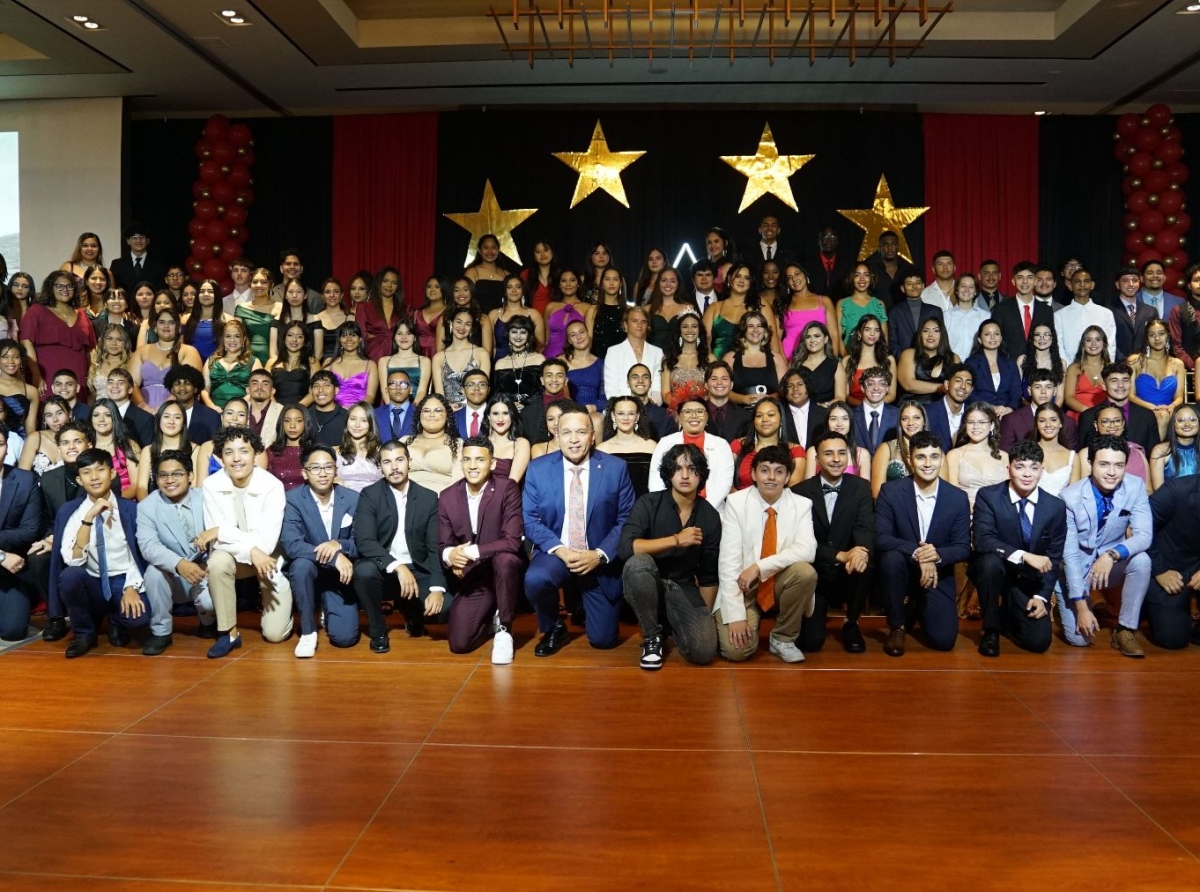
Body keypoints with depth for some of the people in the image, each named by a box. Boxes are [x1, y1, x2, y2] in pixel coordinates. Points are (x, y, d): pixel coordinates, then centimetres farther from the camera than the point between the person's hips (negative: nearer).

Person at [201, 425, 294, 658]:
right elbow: (216, 540, -19)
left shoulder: (272, 486, -23)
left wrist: (220, 531, -28)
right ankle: (229, 632, -16)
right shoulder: (211, 485, -15)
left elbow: (266, 542, -29)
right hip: (235, 555, 2)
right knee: (217, 562, -35)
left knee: (274, 634, -8)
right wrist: (251, 550, -33)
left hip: (270, 558, -2)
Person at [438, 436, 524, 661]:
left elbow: (512, 542, -23)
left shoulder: (507, 489, -15)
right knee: (459, 643, -12)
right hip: (471, 579, 3)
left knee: (505, 559, -38)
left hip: (501, 570, -3)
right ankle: (491, 619, 23)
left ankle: (503, 628, -14)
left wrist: (472, 551, -30)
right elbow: (443, 545, 1)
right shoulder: (447, 497, -2)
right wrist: (449, 555, -23)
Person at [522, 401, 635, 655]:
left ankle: (583, 603, 36)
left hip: (600, 560, 0)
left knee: (603, 639, -1)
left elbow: (627, 519, -4)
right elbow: (530, 520, -4)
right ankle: (554, 629, 0)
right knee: (535, 579, -34)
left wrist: (600, 555, -17)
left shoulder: (616, 468, -6)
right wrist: (560, 550, -19)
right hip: (556, 553, 0)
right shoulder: (538, 469, -4)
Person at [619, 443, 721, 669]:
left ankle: (670, 624, 14)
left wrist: (706, 616, 5)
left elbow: (709, 574, 7)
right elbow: (626, 548, -26)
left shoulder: (710, 516, -1)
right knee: (638, 563, -37)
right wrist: (676, 540, -27)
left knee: (704, 651, -23)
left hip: (683, 588, 2)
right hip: (648, 584, -2)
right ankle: (653, 636, -12)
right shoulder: (648, 503, -11)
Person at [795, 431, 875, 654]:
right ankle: (819, 613, 22)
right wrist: (840, 555, -30)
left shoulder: (861, 488, 0)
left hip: (848, 572, 2)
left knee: (865, 565, -34)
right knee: (809, 641, -17)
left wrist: (860, 552, -37)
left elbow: (865, 528, -13)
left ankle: (851, 624, -5)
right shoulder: (800, 491, -7)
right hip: (813, 574, -2)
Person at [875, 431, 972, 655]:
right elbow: (881, 538, -17)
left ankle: (919, 608, 24)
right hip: (902, 570, -1)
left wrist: (937, 555, -27)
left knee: (944, 640, -14)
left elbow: (963, 548, -5)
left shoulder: (958, 498, -6)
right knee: (891, 557, -36)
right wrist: (916, 552, -33)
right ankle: (896, 626, -12)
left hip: (938, 576, 1)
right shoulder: (890, 491, -10)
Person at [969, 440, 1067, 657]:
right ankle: (991, 629, -15)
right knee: (991, 560, -37)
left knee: (1039, 641, -15)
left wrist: (1042, 596, -10)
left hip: (1029, 581, 2)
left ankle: (1007, 615, 22)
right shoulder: (988, 496, -12)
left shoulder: (1056, 507, -4)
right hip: (994, 570, -2)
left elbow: (1054, 558, 0)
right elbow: (983, 541, -24)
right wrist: (1024, 556, -35)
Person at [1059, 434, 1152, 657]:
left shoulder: (1135, 487, -14)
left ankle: (1125, 630, -13)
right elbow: (1069, 554, -19)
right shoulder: (1070, 497, -21)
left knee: (1141, 560, -30)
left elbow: (1144, 536, -19)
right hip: (1076, 568, -2)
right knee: (1079, 638, -13)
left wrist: (1112, 554, -40)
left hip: (1112, 563, 3)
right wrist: (1081, 606, -22)